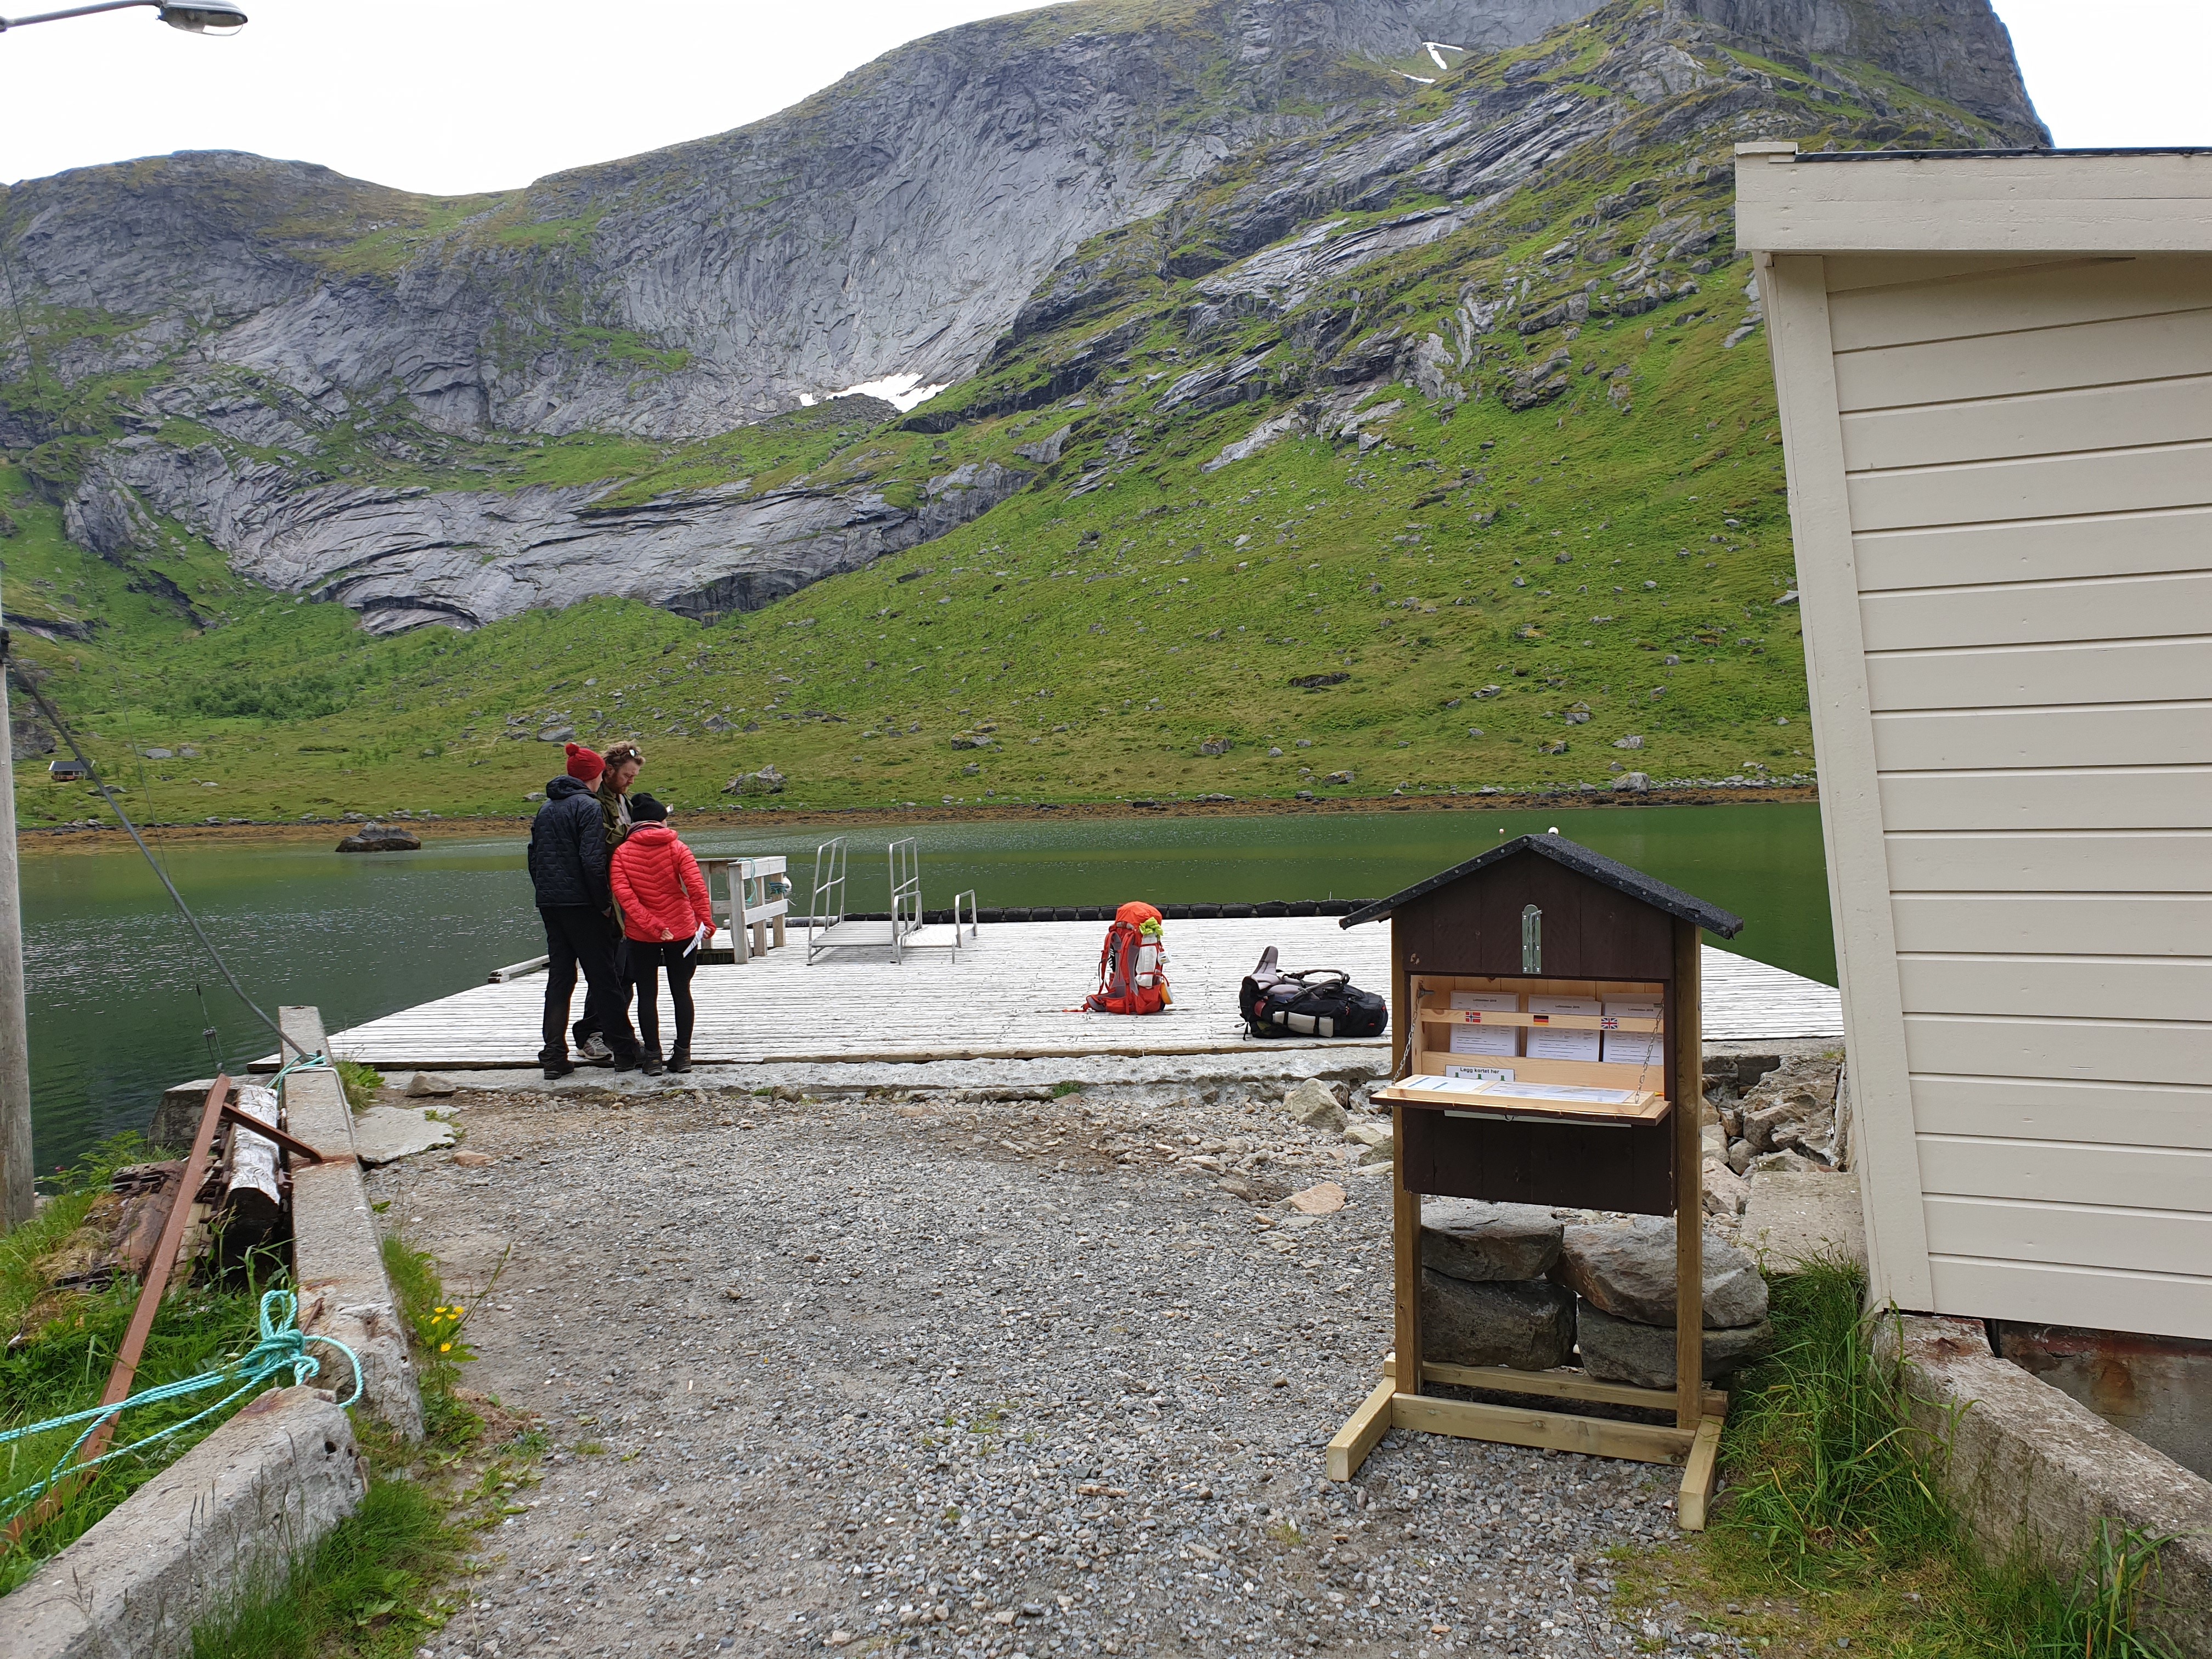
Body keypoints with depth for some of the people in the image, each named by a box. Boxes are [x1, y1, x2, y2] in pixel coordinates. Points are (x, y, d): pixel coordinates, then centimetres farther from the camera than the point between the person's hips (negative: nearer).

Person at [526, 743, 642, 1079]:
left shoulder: (545, 809, 15)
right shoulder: (589, 807, -10)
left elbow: (534, 859, 17)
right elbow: (593, 861, -18)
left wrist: (545, 893, 18)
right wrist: (605, 904, -12)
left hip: (550, 904, 7)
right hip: (582, 905, -7)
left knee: (559, 978, 9)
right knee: (603, 977, -1)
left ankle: (554, 1056, 5)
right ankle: (624, 1051, 5)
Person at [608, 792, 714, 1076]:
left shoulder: (622, 853, -1)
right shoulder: (677, 849, -4)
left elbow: (622, 892, -14)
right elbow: (697, 888, -14)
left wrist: (650, 924, -16)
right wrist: (706, 923, -9)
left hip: (640, 935, 0)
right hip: (681, 931, 0)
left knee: (647, 995, 8)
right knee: (681, 991, 11)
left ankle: (653, 1057, 7)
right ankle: (683, 1055, 13)